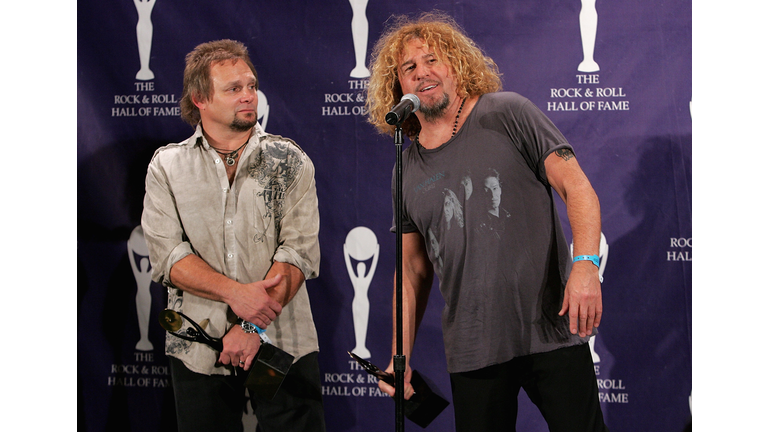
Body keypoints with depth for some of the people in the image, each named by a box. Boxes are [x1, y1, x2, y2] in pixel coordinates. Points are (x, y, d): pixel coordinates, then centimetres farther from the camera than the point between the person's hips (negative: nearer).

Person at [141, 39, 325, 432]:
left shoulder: (289, 161, 4)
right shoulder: (167, 166, 5)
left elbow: (300, 252, -6)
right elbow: (168, 256, -4)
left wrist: (254, 326, -15)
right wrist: (235, 293, -18)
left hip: (284, 345, 0)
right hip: (198, 351, 1)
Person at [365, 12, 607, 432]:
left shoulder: (507, 114, 0)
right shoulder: (408, 169, 11)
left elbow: (576, 188, -6)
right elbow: (413, 272, 15)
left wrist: (586, 265, -21)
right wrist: (400, 359, 9)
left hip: (551, 330, -3)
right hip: (471, 349, 3)